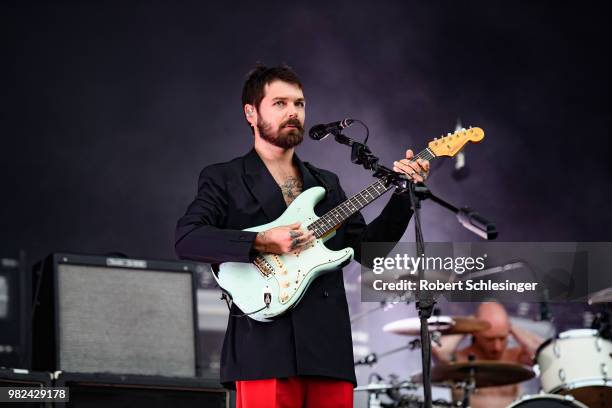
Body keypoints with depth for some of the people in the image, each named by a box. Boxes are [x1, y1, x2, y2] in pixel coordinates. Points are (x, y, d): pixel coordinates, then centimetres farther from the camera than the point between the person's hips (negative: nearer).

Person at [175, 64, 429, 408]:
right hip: (265, 343, -5)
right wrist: (261, 243, -19)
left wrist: (404, 193, 5)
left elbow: (367, 247, 17)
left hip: (329, 344, 5)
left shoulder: (327, 184, 24)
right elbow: (187, 239, -8)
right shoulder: (224, 179, 8)